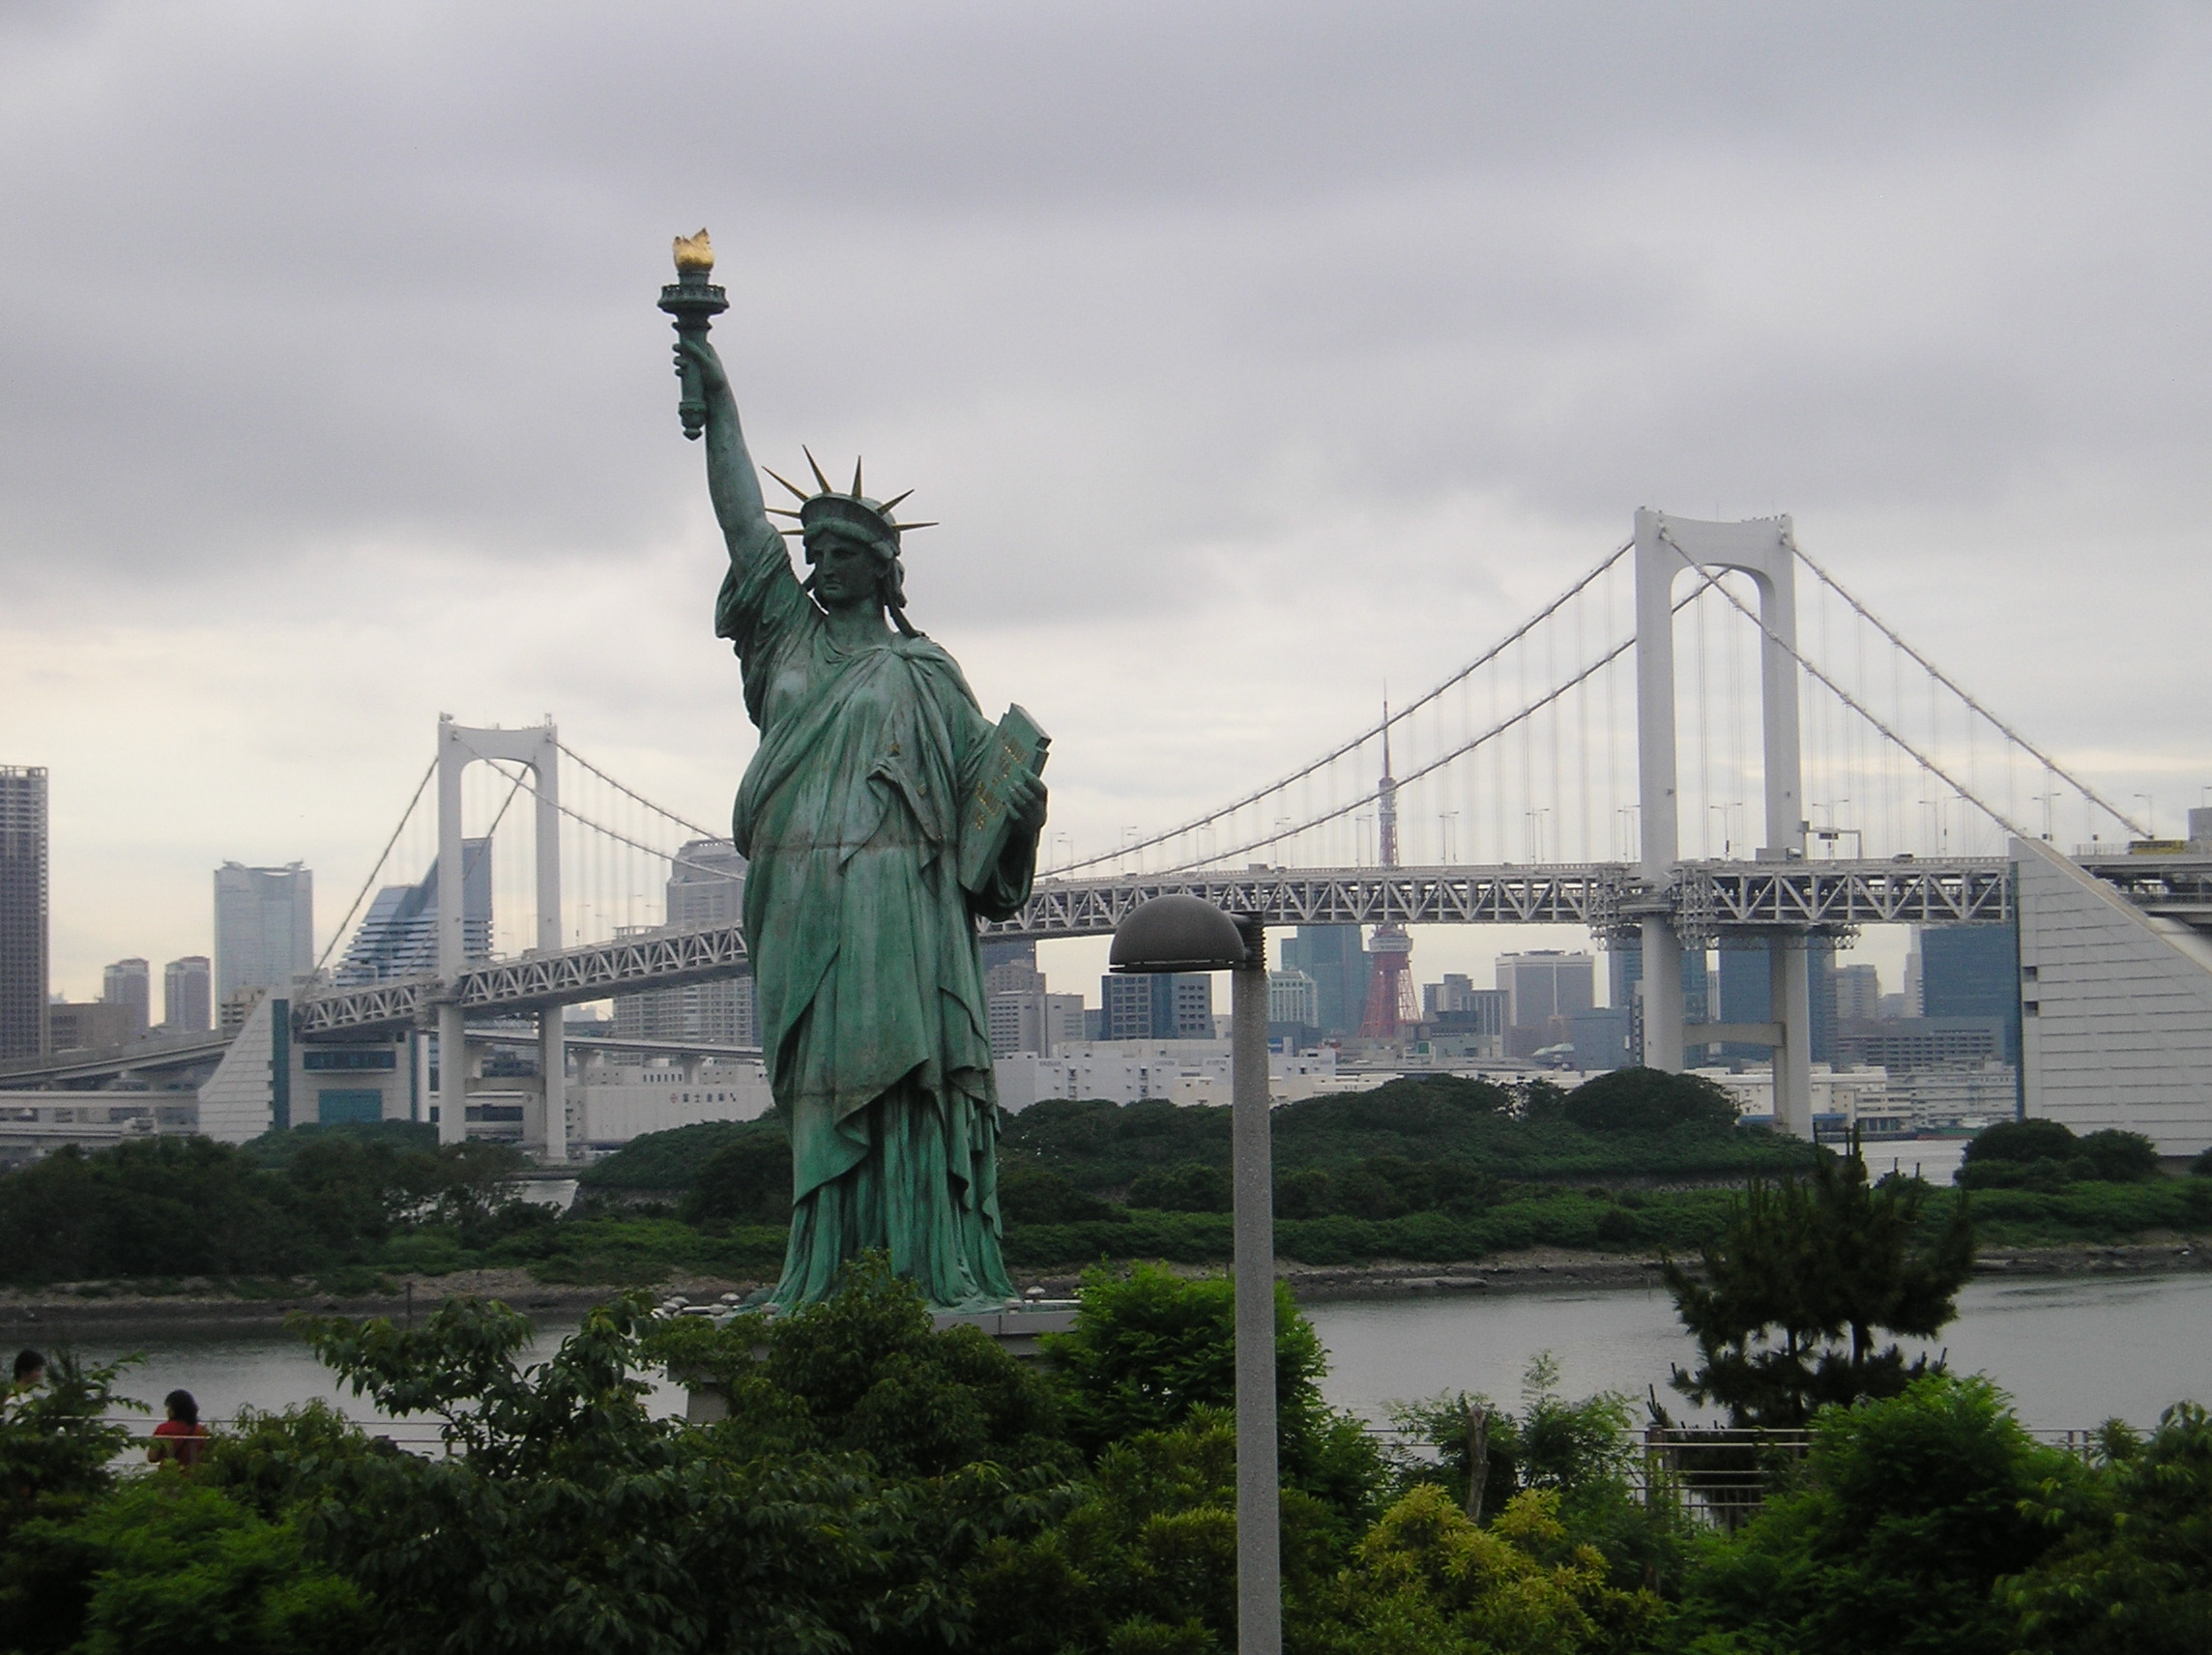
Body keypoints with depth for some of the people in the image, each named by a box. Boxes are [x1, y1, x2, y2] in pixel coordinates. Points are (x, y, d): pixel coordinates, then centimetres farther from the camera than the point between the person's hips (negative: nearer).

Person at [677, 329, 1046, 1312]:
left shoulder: (922, 673, 11)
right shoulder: (790, 640, 20)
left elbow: (986, 772, 8)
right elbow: (743, 521, 16)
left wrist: (1024, 805, -15)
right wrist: (718, 404, 12)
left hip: (896, 902, -3)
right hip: (802, 901, 3)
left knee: (913, 1072, -10)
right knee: (822, 1084, 0)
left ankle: (949, 1272, -13)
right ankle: (818, 1276, -1)